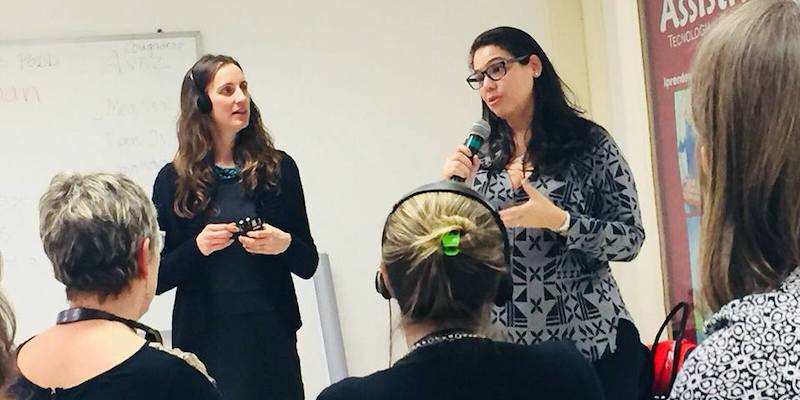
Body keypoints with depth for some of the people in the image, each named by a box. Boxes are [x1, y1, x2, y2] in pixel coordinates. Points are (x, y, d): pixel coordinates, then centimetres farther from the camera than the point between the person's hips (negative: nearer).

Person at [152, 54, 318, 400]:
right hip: (205, 340, -1)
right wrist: (197, 248, -16)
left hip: (272, 335, 1)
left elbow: (308, 264, 6)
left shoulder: (278, 168, 2)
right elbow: (159, 277, 1)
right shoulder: (174, 179, 0)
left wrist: (284, 244, -14)